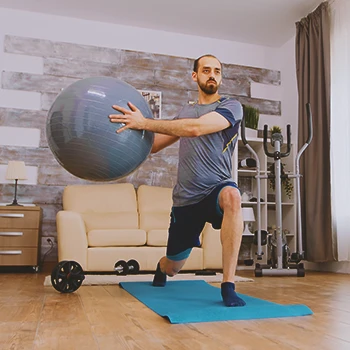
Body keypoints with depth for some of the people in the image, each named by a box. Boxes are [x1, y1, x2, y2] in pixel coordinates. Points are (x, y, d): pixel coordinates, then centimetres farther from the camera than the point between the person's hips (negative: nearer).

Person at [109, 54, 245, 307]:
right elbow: (153, 144, 15)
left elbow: (196, 128, -21)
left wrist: (144, 122, -23)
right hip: (186, 198, 4)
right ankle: (161, 268, 55)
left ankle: (228, 286, -33)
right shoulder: (186, 112, 15)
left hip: (216, 189, -4)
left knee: (231, 195, -43)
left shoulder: (231, 106, -3)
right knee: (172, 268, 13)